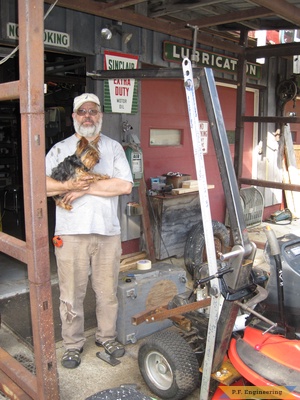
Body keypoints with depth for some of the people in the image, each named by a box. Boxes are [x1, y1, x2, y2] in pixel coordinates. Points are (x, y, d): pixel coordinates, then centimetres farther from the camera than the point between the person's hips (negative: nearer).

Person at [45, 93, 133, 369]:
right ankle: (73, 344, 26)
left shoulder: (114, 148, 8)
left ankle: (107, 337, 33)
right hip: (71, 233, -1)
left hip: (108, 232, 1)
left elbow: (125, 186, -7)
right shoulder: (60, 149, 7)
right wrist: (68, 186, -18)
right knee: (72, 294, 7)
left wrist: (86, 188, -11)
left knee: (108, 291, 12)